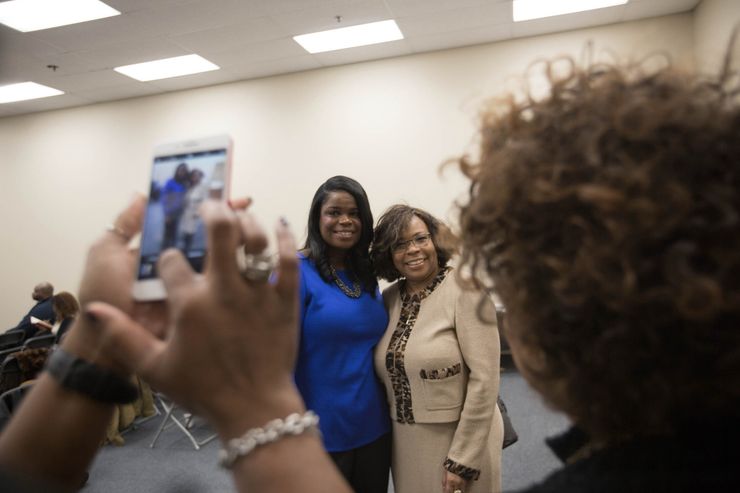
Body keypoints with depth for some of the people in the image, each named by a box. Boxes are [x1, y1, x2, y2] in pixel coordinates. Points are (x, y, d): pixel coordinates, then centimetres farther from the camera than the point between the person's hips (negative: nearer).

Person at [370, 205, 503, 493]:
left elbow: (484, 378, -18)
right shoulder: (389, 298, 0)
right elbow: (388, 374, 9)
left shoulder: (464, 289, -16)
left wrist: (462, 460, -16)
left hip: (459, 439, -5)